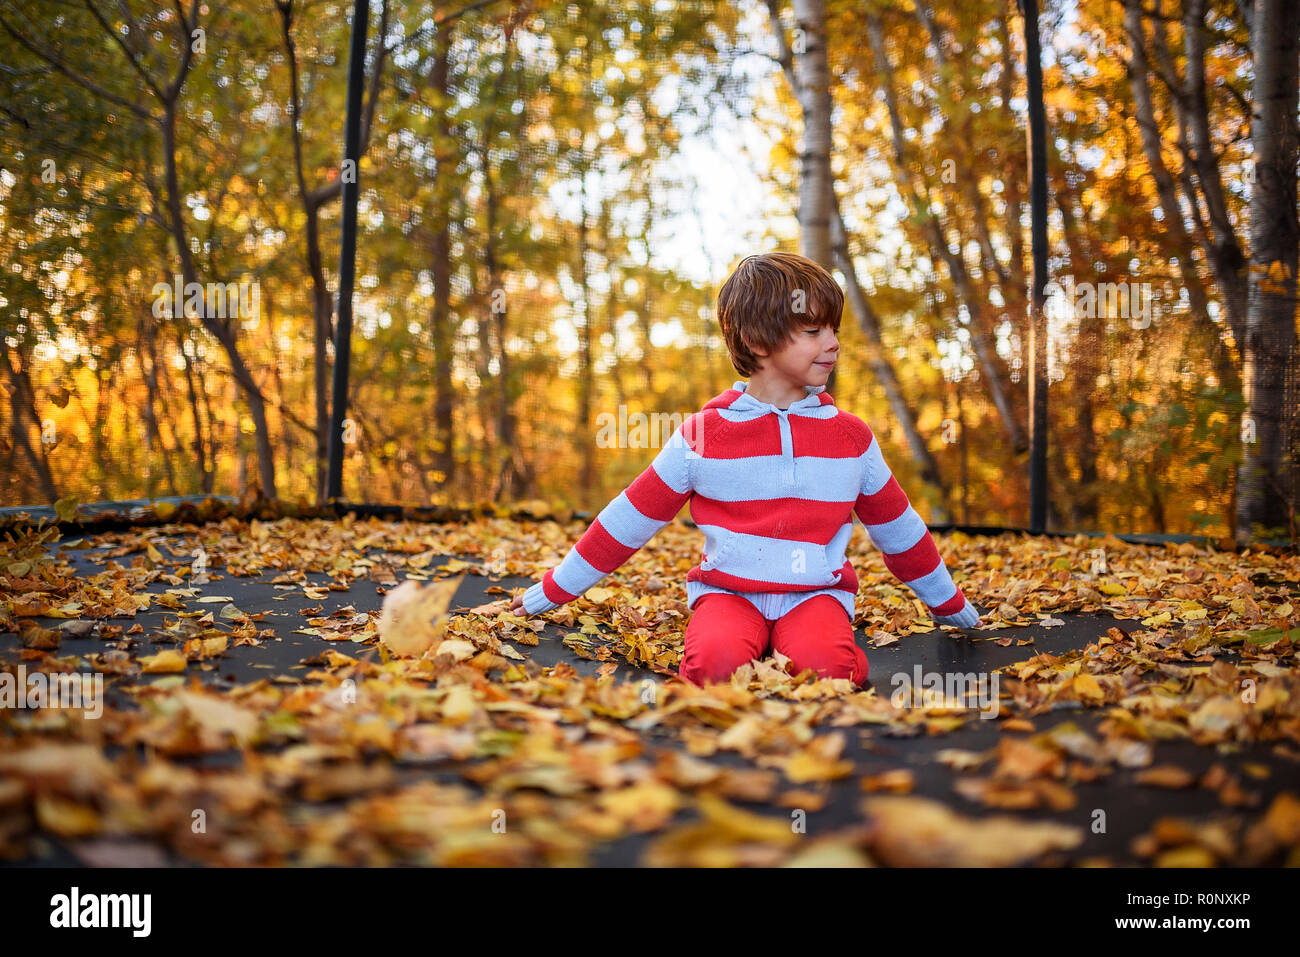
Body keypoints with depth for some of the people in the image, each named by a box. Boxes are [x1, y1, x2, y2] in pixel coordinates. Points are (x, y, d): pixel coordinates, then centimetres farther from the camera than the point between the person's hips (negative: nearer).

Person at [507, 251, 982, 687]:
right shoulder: (703, 433, 1)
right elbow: (631, 518, 7)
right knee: (714, 661, -34)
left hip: (815, 592, 1)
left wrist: (951, 606, 30)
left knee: (825, 665, -32)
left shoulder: (850, 436, 8)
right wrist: (552, 591, 9)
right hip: (728, 591, -1)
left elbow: (897, 526, 21)